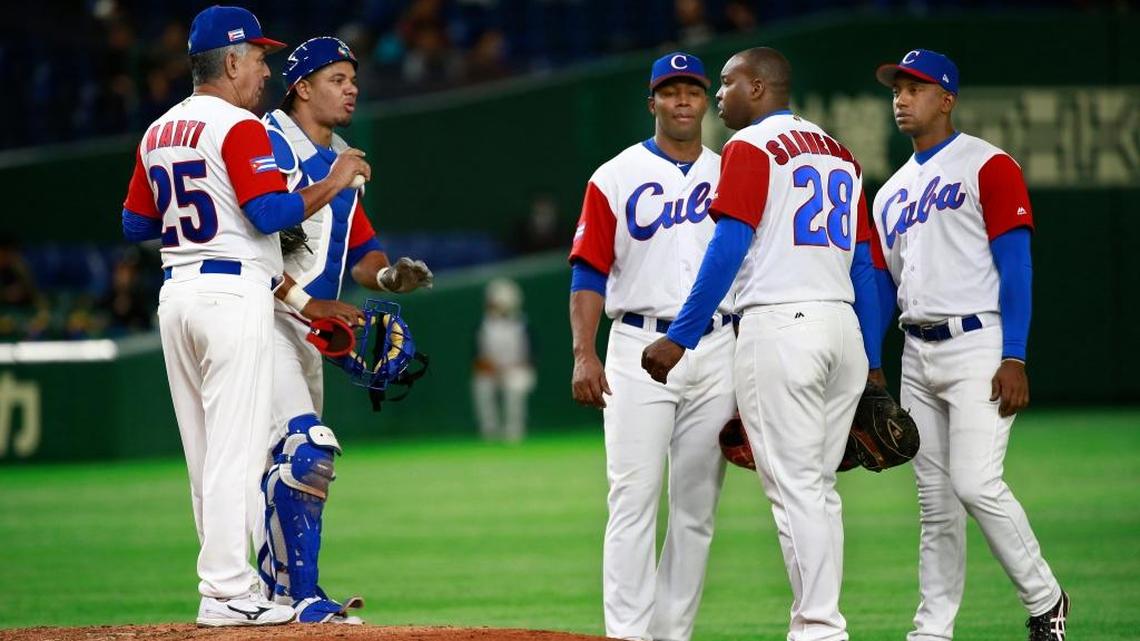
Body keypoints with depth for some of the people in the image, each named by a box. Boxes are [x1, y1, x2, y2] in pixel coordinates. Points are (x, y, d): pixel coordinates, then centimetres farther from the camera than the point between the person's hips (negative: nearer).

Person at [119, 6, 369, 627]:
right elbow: (271, 213, -20)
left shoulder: (157, 133, 13)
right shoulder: (239, 128, -11)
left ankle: (231, 579, 16)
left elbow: (135, 224, 17)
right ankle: (226, 593, -9)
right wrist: (333, 182, -9)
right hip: (234, 294, -8)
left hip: (175, 295, 8)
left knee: (204, 454, 11)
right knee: (235, 450, -7)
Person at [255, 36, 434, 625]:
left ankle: (279, 594, 20)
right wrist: (306, 300, -23)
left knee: (287, 462, 13)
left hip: (307, 328, 10)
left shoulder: (340, 160, 19)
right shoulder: (269, 144, -10)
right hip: (260, 317, -10)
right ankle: (300, 597, -18)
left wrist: (388, 275, -4)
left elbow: (360, 249, 19)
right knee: (306, 450, -19)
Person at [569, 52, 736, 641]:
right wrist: (583, 355, -11)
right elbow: (590, 273, 0)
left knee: (697, 505, 3)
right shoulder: (616, 178, 4)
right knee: (634, 498, -10)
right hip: (639, 346, -3)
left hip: (717, 350, 3)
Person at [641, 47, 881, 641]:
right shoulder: (840, 152, 20)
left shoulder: (751, 147, -3)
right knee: (819, 487, 12)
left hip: (780, 325, -8)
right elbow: (864, 264, 18)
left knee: (794, 487, -7)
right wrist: (870, 368, 19)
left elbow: (729, 248, -13)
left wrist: (680, 337, -13)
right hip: (842, 326, 8)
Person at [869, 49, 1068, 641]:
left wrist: (1014, 358, -18)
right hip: (917, 357, 7)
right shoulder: (892, 191, 18)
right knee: (935, 501, 8)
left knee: (976, 485, -17)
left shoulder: (988, 166, -4)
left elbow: (1015, 265, -10)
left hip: (978, 346, -7)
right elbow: (881, 284, 20)